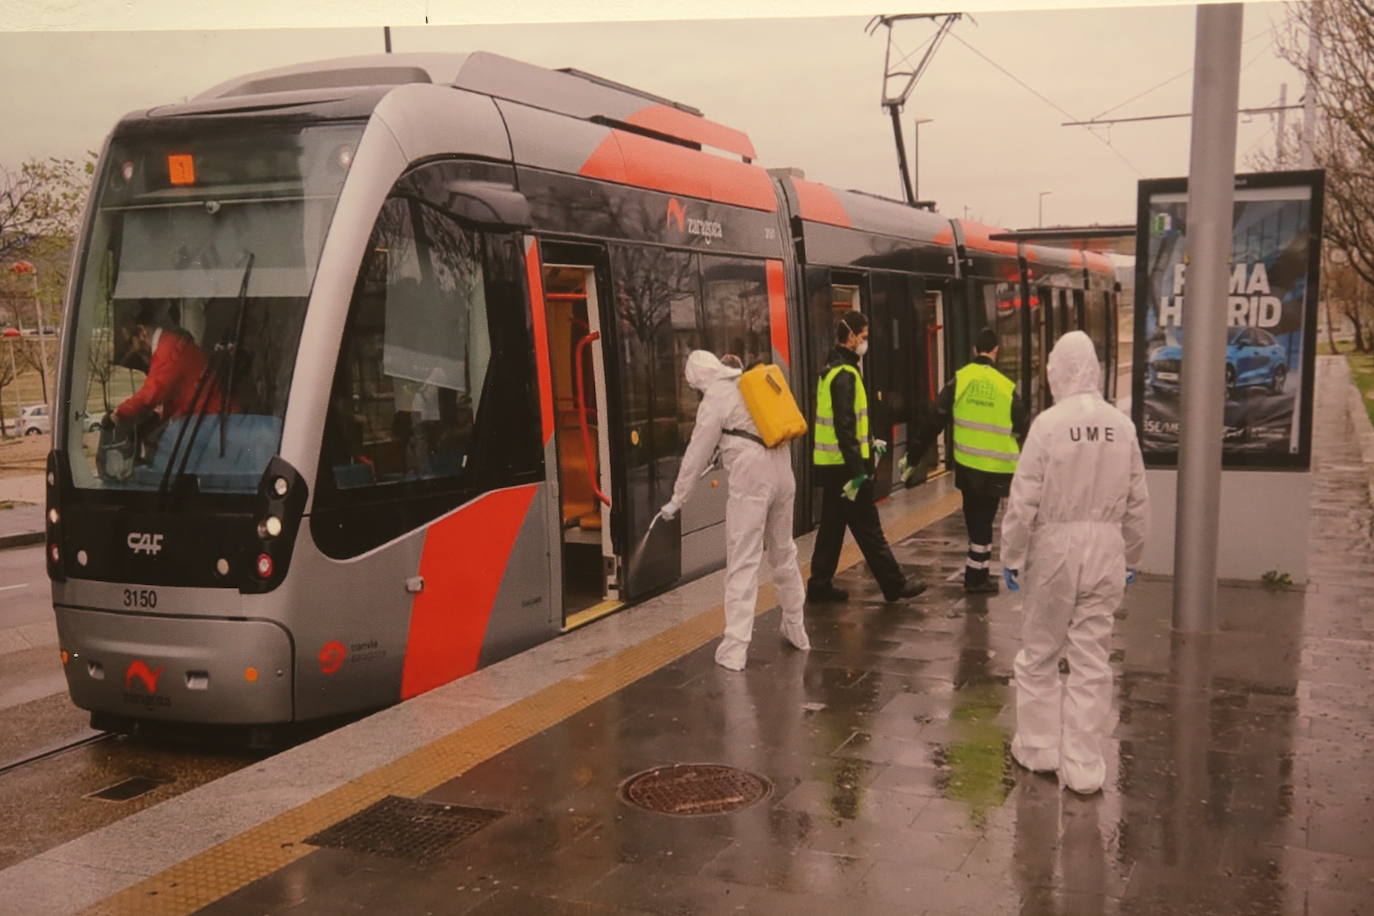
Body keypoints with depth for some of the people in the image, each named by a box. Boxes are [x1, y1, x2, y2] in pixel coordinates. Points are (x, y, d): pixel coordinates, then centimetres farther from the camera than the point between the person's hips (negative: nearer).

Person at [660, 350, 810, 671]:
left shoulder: (715, 398, -5)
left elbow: (697, 454, -2)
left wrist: (677, 500, 6)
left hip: (750, 481, -7)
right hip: (782, 471, 7)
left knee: (743, 563, -5)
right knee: (783, 553, 20)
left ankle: (734, 649, -6)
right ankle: (795, 629, 32)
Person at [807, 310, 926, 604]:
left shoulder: (832, 370, 15)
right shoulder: (845, 375, -17)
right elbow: (845, 426, -23)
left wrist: (868, 442, 25)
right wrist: (857, 469, -23)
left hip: (830, 465, 10)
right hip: (844, 466, -10)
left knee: (832, 525, 14)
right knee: (867, 527, -1)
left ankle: (820, 585, 18)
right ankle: (894, 585, 7)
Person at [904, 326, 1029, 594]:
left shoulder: (959, 380, -5)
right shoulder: (1006, 388, -7)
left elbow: (934, 422, -6)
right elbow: (1024, 431, 3)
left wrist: (913, 458, -1)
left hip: (966, 465, 2)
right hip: (995, 469, -2)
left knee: (974, 519, 17)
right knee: (983, 520, 7)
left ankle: (977, 572, 25)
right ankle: (976, 577, 11)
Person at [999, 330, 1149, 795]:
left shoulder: (1048, 423, -12)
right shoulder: (1122, 426, -1)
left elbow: (1024, 500, -11)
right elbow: (1138, 501, 5)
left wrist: (1011, 556, 0)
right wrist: (1132, 556, 17)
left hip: (1055, 547, -3)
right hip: (1106, 550, 3)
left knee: (1039, 654, 14)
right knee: (1092, 660, 9)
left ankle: (1038, 748, 27)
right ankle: (1083, 767, 15)